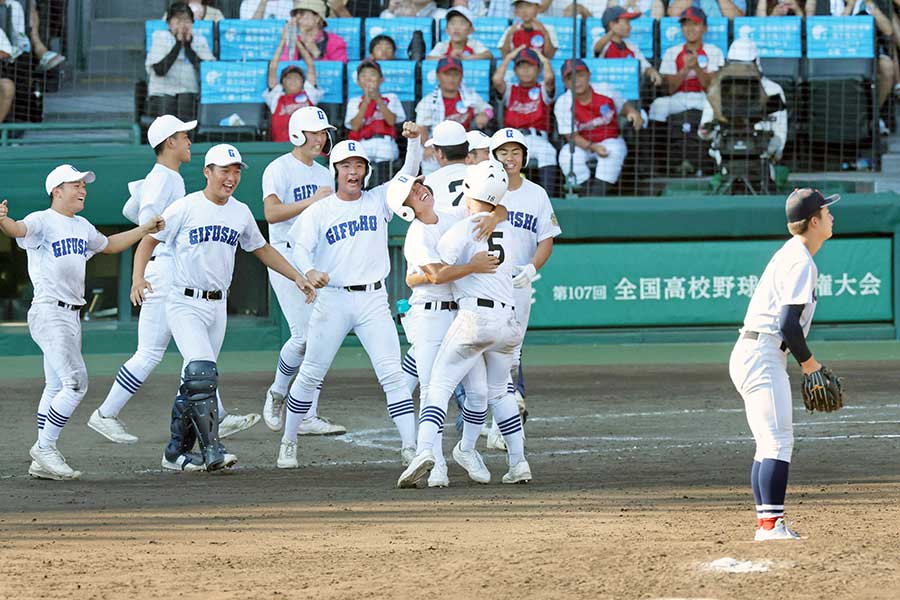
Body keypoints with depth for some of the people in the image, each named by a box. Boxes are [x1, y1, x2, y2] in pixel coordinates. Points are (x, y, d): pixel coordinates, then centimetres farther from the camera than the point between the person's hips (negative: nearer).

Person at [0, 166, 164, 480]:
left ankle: (42, 461, 15)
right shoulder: (42, 221, -10)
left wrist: (145, 229, 29)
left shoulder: (82, 226, 16)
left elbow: (108, 245, 34)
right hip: (49, 313, -9)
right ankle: (45, 448, -8)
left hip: (72, 317, 9)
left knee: (56, 388, 10)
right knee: (76, 383, -16)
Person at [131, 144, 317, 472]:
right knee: (202, 373, -20)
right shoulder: (186, 208, -7)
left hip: (217, 306, 6)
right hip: (185, 305, -6)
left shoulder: (241, 212, 9)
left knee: (196, 381, 8)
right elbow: (149, 240, -3)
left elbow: (261, 249, 22)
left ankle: (177, 451, 18)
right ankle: (211, 449, -21)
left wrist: (297, 277, 14)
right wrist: (139, 278, -20)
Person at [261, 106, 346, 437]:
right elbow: (271, 213, -19)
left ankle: (309, 417, 2)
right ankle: (277, 394, 11)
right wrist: (311, 201, -23)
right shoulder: (279, 169, -5)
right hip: (287, 258, -7)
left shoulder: (324, 174, 19)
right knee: (304, 334, -14)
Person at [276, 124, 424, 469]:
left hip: (373, 301, 1)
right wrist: (310, 271, -28)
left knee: (391, 373, -9)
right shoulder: (319, 211, 4)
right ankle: (288, 442, 21)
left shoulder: (378, 201, 8)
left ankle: (410, 447, -13)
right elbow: (301, 246, -7)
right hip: (332, 298, -1)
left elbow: (409, 172, -1)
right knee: (310, 375, 6)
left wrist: (414, 140, -19)